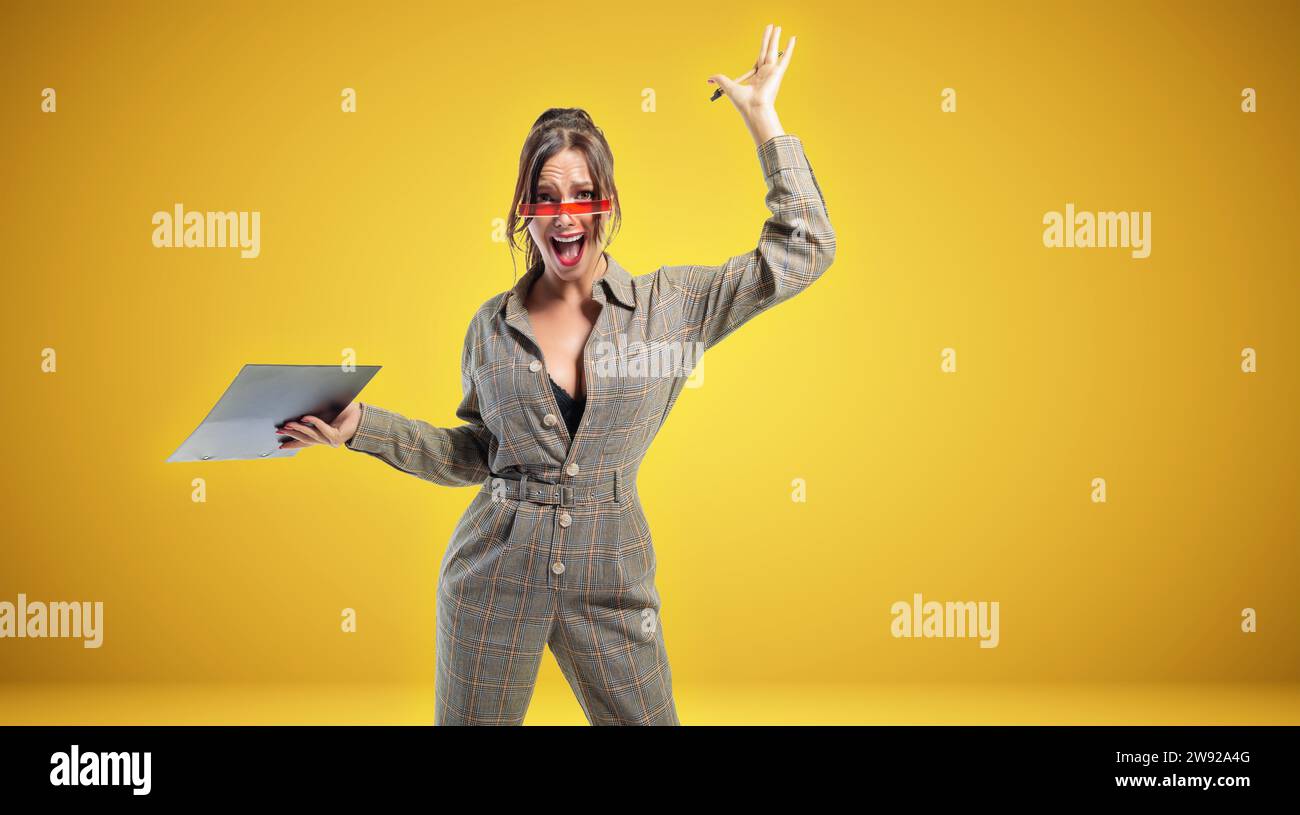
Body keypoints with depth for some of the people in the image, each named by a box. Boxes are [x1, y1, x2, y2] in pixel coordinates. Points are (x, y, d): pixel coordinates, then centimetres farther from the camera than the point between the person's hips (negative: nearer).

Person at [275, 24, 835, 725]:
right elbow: (473, 454, 11)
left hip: (610, 580, -1)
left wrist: (762, 119, -4)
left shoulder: (669, 305, -2)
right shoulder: (492, 326, 3)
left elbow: (804, 251, -4)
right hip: (495, 573, 1)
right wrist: (362, 426, 1)